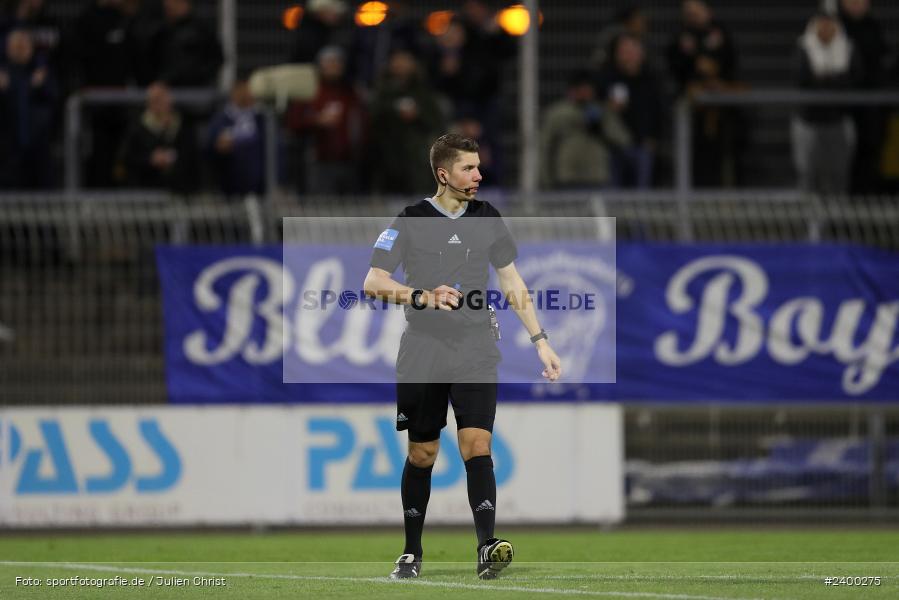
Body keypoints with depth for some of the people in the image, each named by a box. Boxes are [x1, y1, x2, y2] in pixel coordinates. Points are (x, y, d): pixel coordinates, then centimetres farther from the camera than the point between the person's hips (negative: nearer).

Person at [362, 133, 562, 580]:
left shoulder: (487, 218, 8)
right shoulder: (410, 221, -3)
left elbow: (511, 281, 16)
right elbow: (373, 283, -8)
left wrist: (540, 341, 12)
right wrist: (424, 297, -24)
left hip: (476, 352, 1)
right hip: (422, 353, -1)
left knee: (477, 445, -14)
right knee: (422, 455, 6)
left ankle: (487, 548, -24)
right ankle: (412, 553, 20)